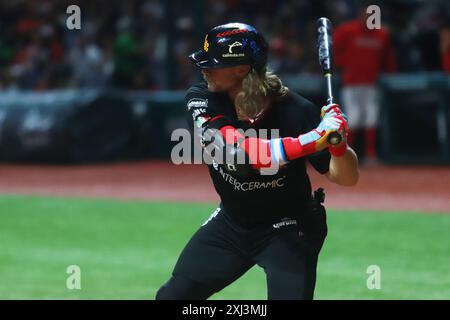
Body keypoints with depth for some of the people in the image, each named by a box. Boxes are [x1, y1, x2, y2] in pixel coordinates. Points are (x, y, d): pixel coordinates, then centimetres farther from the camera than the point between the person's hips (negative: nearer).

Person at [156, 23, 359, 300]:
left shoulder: (295, 111, -25)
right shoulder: (202, 100, -19)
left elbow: (347, 177, -21)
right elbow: (237, 151, -37)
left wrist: (338, 144, -45)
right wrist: (311, 140, -47)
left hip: (288, 230, -4)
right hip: (232, 222, 4)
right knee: (171, 296, 10)